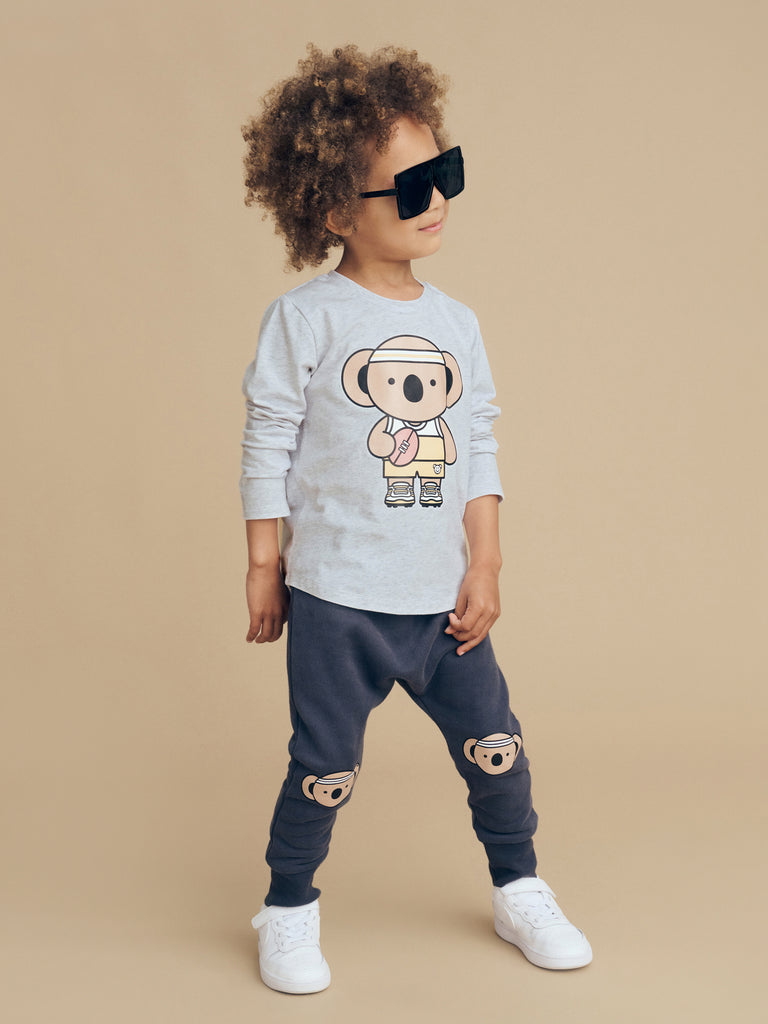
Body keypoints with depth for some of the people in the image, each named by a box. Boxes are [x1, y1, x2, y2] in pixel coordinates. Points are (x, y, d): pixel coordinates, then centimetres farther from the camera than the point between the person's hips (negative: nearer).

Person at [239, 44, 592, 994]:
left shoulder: (455, 323, 7)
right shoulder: (304, 318, -8)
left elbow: (477, 450, 9)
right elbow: (267, 446, -5)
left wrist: (485, 565, 2)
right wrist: (264, 569, -4)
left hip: (442, 597, 4)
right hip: (336, 600, -4)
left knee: (496, 746, 9)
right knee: (326, 768, 5)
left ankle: (519, 890, 33)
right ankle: (289, 911, 29)